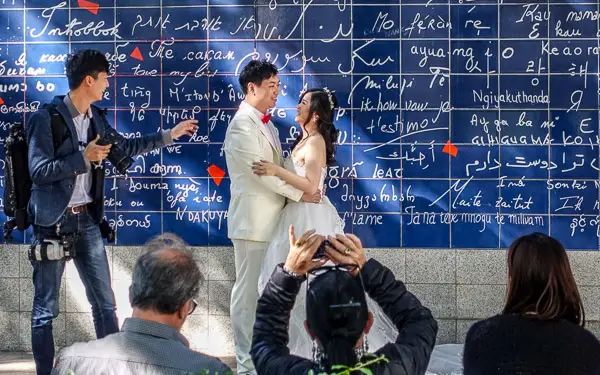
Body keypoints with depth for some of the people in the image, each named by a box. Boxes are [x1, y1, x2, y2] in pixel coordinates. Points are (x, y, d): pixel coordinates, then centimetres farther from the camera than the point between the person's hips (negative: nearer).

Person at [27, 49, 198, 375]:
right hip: (52, 222, -7)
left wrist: (170, 135, 24)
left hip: (87, 219, 7)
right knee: (46, 309, 3)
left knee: (104, 302, 11)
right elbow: (38, 171, -18)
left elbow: (125, 147, 23)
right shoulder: (46, 118, -14)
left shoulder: (95, 118, 8)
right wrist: (83, 157, -20)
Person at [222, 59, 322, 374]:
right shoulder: (242, 124, -14)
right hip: (252, 221, -9)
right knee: (248, 291, -3)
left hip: (271, 220, 9)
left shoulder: (266, 125, 15)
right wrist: (300, 193, -13)